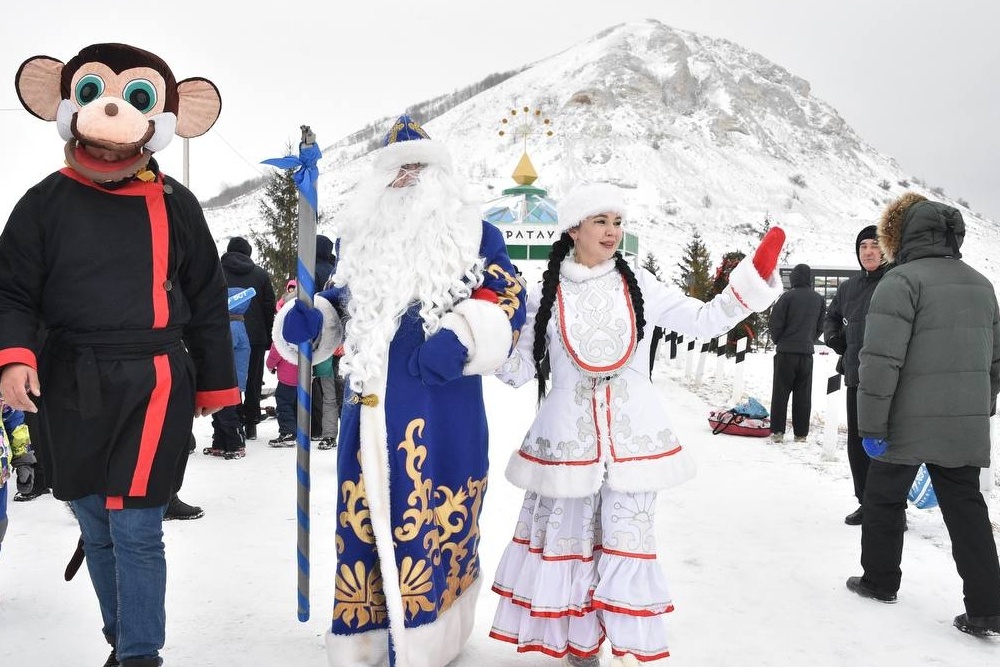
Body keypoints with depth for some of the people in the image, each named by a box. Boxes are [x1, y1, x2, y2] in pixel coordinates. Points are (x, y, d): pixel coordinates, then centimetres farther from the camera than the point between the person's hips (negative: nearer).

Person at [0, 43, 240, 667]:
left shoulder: (175, 203, 2)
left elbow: (206, 299, 8)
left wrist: (215, 382, 11)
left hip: (155, 382, -2)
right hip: (73, 386, 3)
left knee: (136, 528, -7)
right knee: (96, 528, 13)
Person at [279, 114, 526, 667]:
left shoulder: (472, 233, 6)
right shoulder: (360, 239, 19)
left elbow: (505, 299, -3)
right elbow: (337, 304, 27)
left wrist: (461, 338, -22)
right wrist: (307, 320, 3)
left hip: (441, 408, -4)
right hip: (370, 405, 4)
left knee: (434, 519, -2)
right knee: (363, 518, 7)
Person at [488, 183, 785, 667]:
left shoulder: (638, 284, 3)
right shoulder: (547, 295, 0)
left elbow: (704, 321, 2)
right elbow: (518, 370, 2)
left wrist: (756, 275, -6)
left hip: (632, 436, 0)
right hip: (567, 438, 0)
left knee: (627, 541, 3)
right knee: (567, 537, 9)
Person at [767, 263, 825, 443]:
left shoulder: (788, 296, -10)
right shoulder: (819, 299, 6)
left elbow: (775, 323, -9)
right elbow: (821, 326, 11)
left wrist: (778, 341, 8)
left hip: (786, 352, -4)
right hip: (807, 352, 4)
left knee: (780, 392, 2)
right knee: (803, 394, 8)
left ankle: (777, 431, 0)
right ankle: (801, 433, 9)